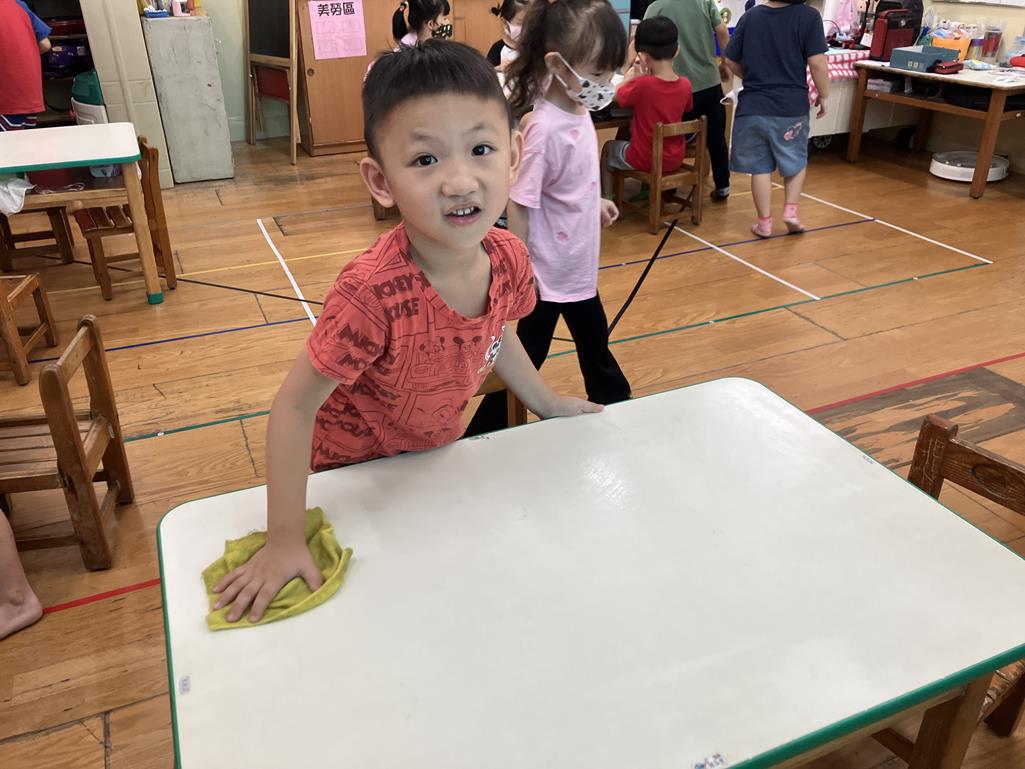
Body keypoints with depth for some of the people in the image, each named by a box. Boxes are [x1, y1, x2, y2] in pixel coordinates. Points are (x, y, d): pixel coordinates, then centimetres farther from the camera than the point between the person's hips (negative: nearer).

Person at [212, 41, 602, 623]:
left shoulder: (509, 259, -23)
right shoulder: (373, 293, -40)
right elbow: (295, 406, -30)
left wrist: (551, 406, 9)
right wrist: (286, 542, -27)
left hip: (440, 449, 5)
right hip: (359, 467, -5)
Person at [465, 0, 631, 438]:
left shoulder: (579, 112, -1)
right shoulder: (546, 129, -26)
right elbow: (519, 205, -22)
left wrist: (595, 203, 10)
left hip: (579, 265, 8)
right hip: (549, 272, -8)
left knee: (595, 344, 25)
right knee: (527, 355, 5)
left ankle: (617, 410, 46)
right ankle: (484, 437, 21)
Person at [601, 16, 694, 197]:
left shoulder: (641, 84, -24)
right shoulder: (685, 85, -10)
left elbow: (616, 95, -6)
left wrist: (630, 77, 10)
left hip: (645, 160, -5)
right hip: (675, 159, 5)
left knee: (608, 148, 25)